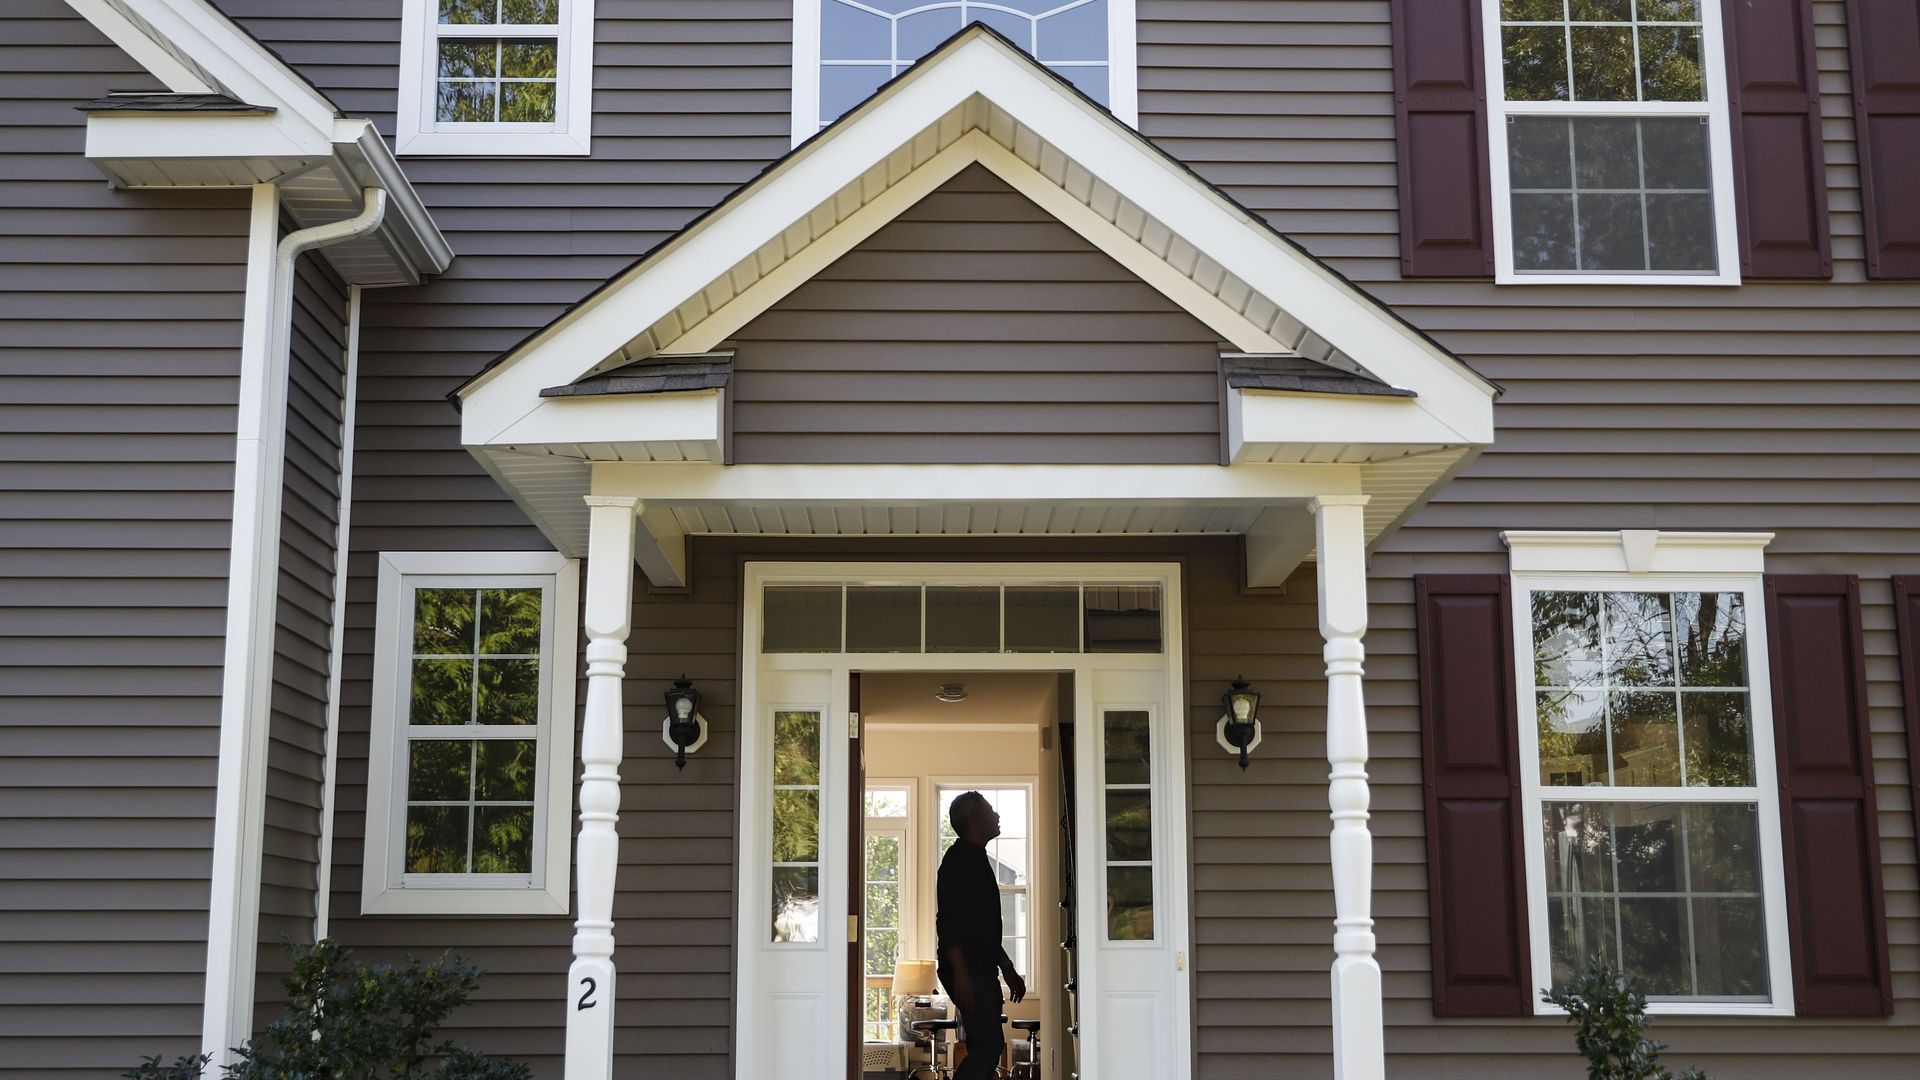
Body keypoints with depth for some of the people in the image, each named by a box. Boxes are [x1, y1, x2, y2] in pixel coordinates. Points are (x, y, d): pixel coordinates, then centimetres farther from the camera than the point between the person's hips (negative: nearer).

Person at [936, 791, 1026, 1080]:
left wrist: (1008, 970, 27)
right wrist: (960, 972, -24)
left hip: (982, 971, 10)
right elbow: (947, 920, -18)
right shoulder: (960, 859, -10)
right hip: (968, 972, -10)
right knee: (988, 1045, -16)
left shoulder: (977, 860, 21)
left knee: (986, 1046, 9)